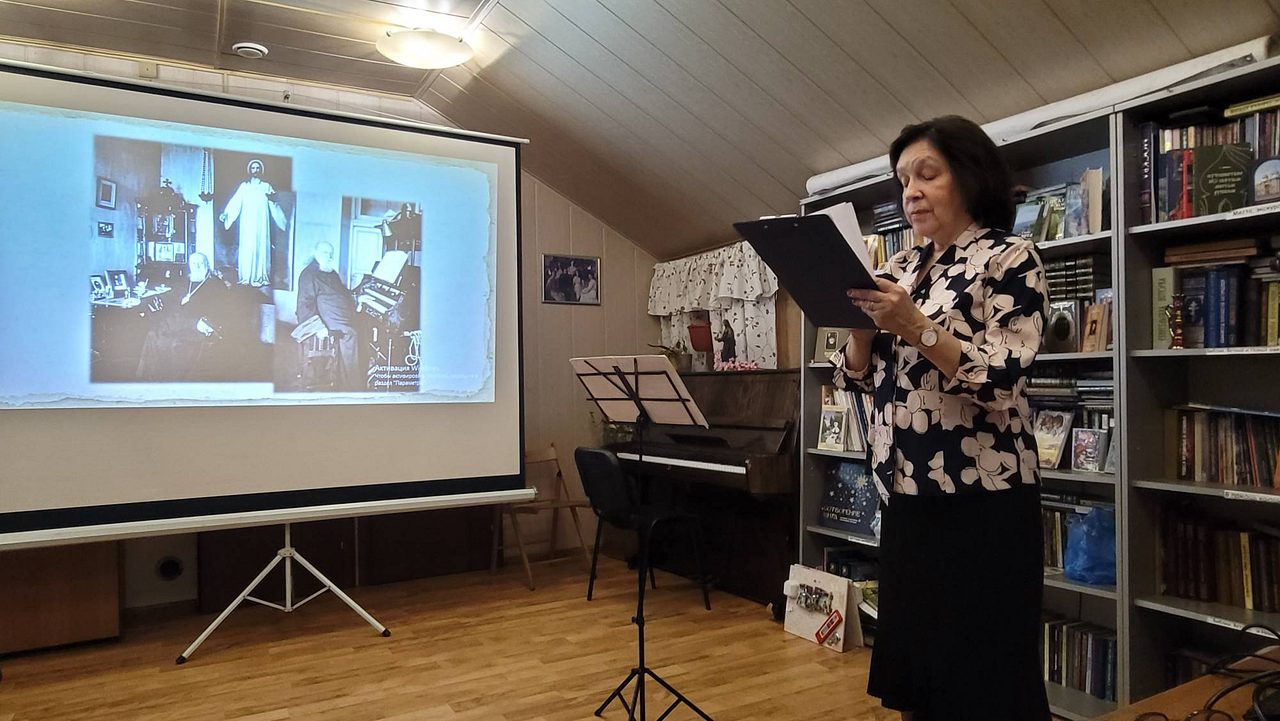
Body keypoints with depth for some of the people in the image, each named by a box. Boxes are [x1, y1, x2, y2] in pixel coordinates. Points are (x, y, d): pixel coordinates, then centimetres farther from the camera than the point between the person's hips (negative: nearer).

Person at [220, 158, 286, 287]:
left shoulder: (267, 187, 10)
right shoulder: (244, 186, 10)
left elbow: (273, 206, 1)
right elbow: (235, 202, 1)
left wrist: (273, 200, -21)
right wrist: (225, 214, -11)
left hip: (261, 223, 0)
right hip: (247, 223, 0)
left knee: (260, 247, -3)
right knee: (246, 248, -2)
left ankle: (259, 278, 1)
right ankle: (245, 278, 3)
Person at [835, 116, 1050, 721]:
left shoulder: (1011, 259, -4)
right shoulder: (899, 268, 13)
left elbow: (1002, 382, -16)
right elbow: (857, 377, 10)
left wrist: (915, 328, -26)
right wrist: (862, 323, -8)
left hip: (981, 501, -6)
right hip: (906, 495, 6)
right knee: (910, 664, 15)